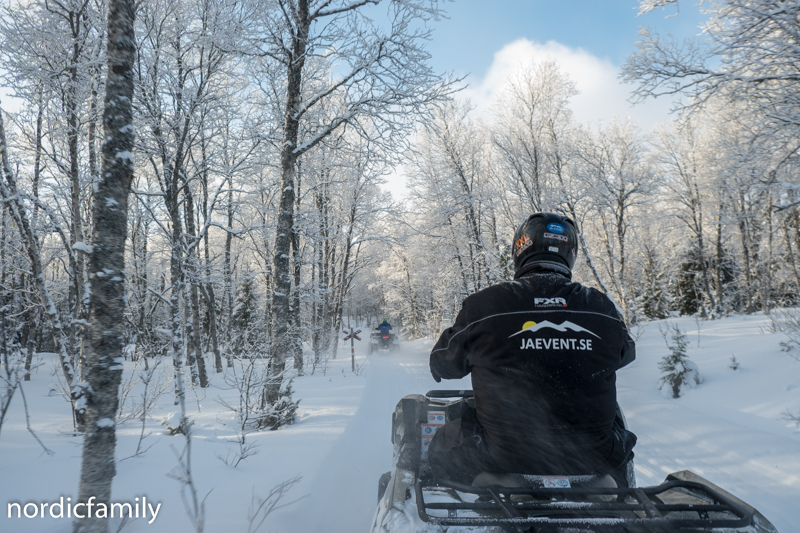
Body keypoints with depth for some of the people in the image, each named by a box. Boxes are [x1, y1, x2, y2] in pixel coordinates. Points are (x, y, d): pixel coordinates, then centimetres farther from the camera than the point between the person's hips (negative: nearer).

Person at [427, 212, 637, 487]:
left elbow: (443, 363, 5)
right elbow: (625, 353, 19)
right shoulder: (604, 310, -4)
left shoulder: (483, 306, -11)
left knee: (439, 449, 25)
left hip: (502, 459, -2)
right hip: (591, 461, 3)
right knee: (619, 445, 36)